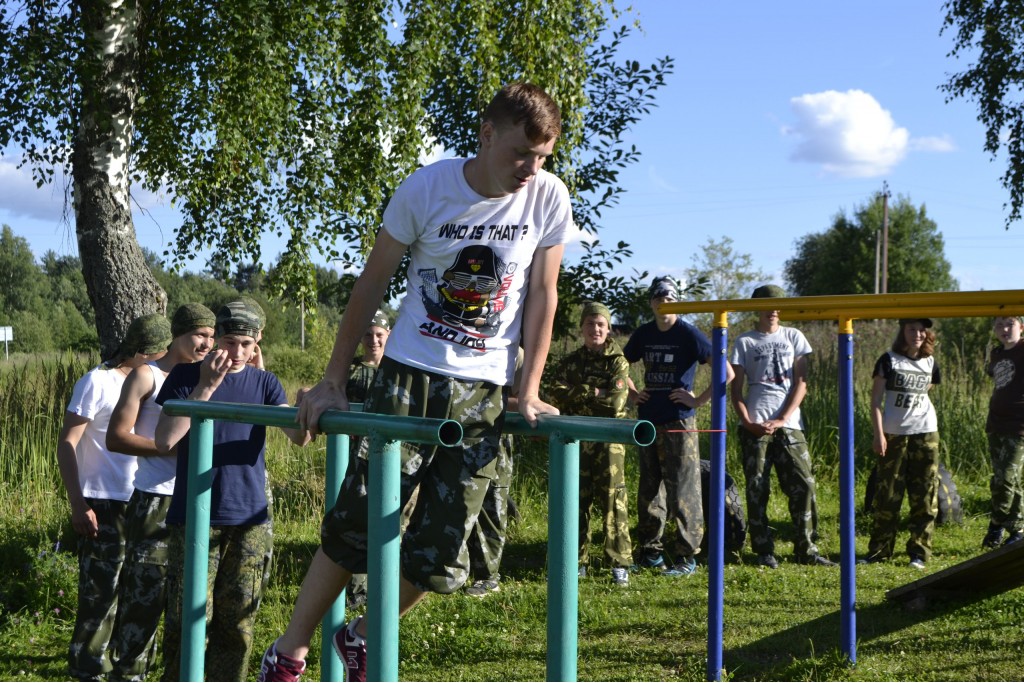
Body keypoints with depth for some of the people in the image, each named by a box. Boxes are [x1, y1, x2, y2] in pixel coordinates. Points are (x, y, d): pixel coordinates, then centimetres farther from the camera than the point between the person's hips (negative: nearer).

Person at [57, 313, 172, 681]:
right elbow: (66, 444, -11)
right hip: (103, 504, -7)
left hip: (141, 503, 7)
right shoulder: (97, 383, -10)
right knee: (100, 589, -2)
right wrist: (78, 505, -16)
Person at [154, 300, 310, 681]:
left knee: (237, 622, 6)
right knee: (189, 619, -4)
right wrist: (205, 388, -16)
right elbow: (164, 441, -10)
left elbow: (299, 438, -6)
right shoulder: (186, 376, 2)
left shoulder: (264, 383, 8)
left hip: (249, 521, 2)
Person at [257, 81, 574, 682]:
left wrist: (530, 393, -3)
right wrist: (333, 381, -2)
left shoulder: (549, 198, -5)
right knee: (358, 523, -5)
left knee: (441, 553, 0)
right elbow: (373, 284, -2)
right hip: (409, 376, -2)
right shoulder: (427, 189, -10)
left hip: (484, 392, 2)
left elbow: (542, 295, 3)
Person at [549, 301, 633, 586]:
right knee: (577, 499, 5)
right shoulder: (570, 362, 12)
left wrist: (578, 395, -6)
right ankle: (578, 561, 13)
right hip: (577, 437, 3)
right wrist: (593, 393, -11)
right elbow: (556, 394, -4)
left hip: (608, 438, -3)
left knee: (613, 498, -7)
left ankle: (620, 563, -4)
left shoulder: (617, 362, 2)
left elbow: (616, 402, -11)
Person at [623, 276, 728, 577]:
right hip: (648, 420, 6)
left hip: (678, 422, -6)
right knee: (648, 489, 11)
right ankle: (650, 552, 20)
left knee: (683, 491, -4)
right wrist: (632, 393, 13)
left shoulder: (688, 334, -7)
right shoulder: (643, 334, 9)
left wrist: (698, 400, -12)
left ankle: (687, 557, 2)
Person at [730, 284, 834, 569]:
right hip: (754, 426, -1)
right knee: (757, 489, -1)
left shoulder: (793, 337, 11)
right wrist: (748, 422, -10)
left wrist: (781, 420, -7)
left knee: (803, 484, -4)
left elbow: (801, 382, 4)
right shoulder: (745, 342, 8)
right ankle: (764, 551, 7)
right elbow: (736, 388, 5)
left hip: (789, 424, 1)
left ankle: (806, 549, 4)